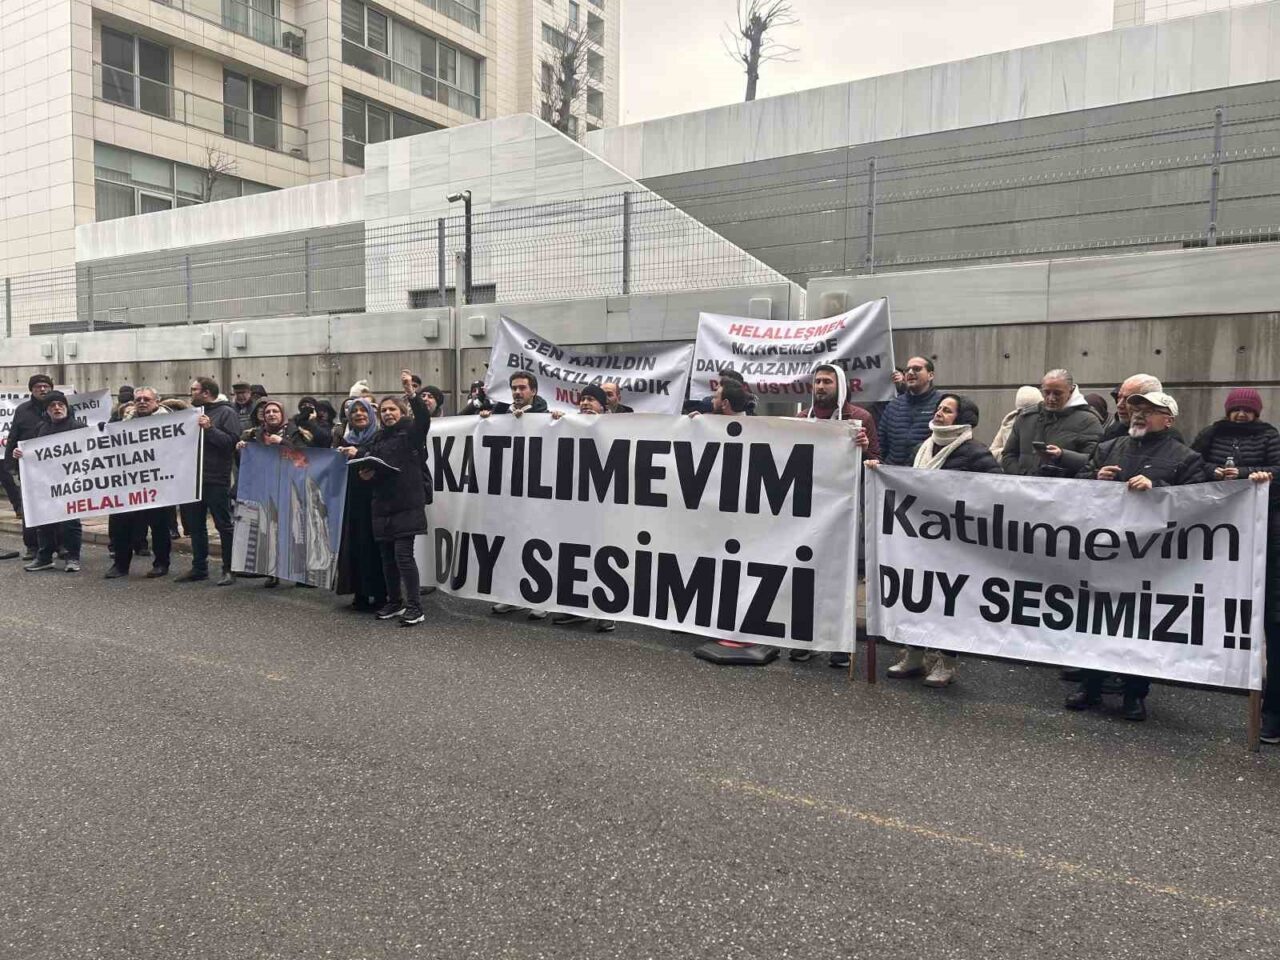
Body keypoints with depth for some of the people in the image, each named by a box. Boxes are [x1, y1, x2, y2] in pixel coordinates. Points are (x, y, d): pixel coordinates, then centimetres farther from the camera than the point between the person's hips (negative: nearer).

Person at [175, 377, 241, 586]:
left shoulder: (226, 413, -5)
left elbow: (232, 440, -17)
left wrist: (209, 428, -21)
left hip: (216, 480, -8)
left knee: (224, 525, -1)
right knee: (195, 526, 13)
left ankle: (229, 569, 7)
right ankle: (199, 568, 23)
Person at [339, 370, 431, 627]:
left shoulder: (411, 432, 0)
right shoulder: (376, 438, 16)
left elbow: (424, 418, -21)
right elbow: (365, 465, 18)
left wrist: (411, 393, -33)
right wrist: (363, 474, -6)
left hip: (407, 503, -6)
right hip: (382, 504, 6)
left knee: (403, 553, -12)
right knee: (386, 555, 10)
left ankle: (415, 607, -6)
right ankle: (394, 602, 24)